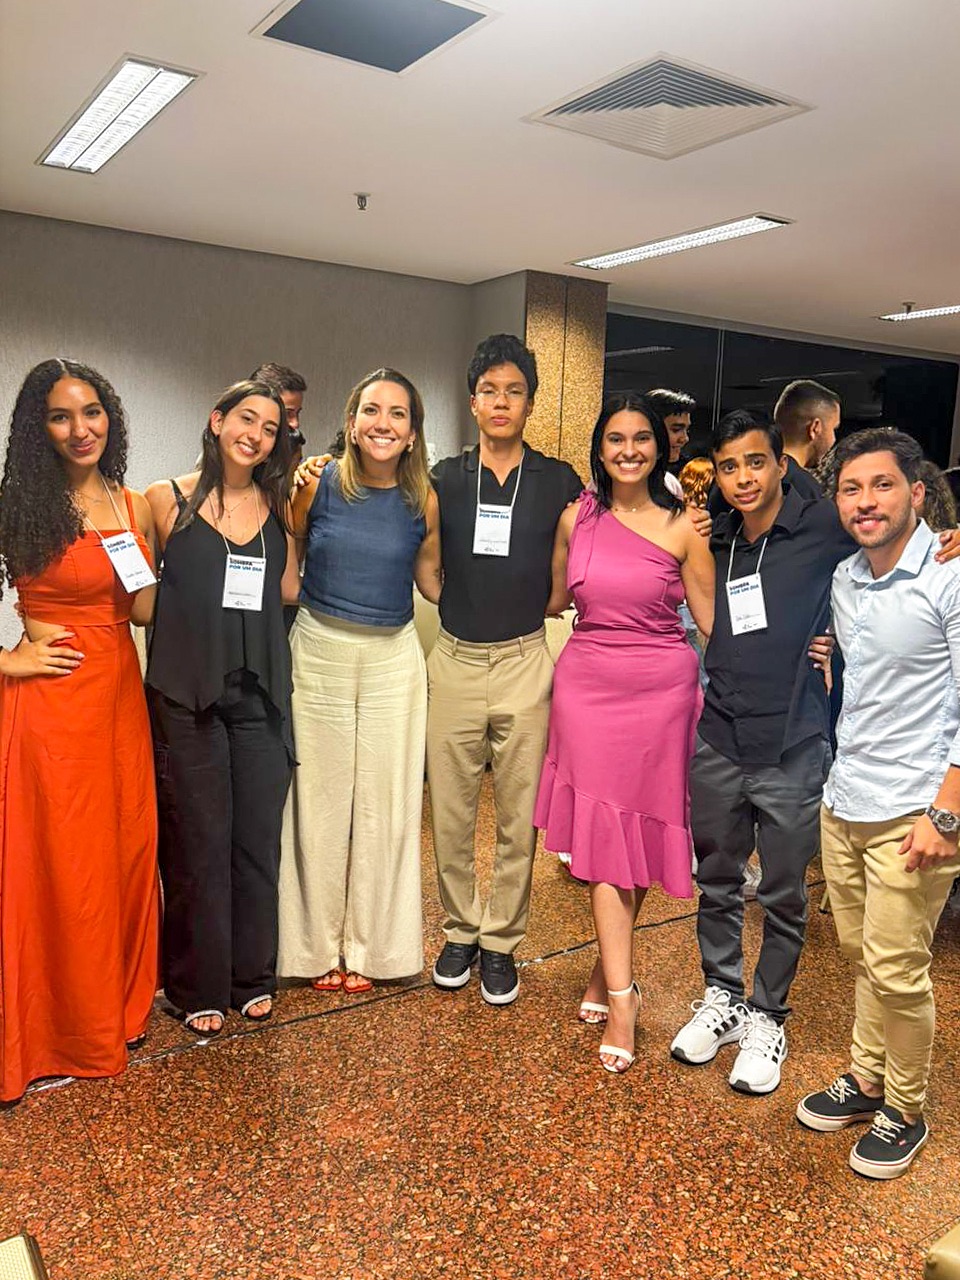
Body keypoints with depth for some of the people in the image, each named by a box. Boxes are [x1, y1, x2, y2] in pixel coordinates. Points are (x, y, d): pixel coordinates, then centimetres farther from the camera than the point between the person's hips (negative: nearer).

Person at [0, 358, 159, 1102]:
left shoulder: (135, 506, 7)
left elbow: (145, 612, 5)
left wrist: (140, 541, -9)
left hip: (119, 693, 5)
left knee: (126, 849, 12)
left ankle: (119, 1007, 32)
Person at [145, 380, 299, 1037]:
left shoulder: (278, 507, 9)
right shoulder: (167, 500, -1)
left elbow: (289, 592, 5)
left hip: (260, 692, 3)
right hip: (187, 693, -3)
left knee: (258, 838, 9)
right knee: (200, 842, 5)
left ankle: (253, 976, 28)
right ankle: (200, 987, 24)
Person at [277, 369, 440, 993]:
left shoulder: (424, 501, -1)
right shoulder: (318, 487, -4)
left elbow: (433, 583, 9)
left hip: (392, 660, 1)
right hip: (319, 653, -1)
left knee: (383, 803, 7)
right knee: (321, 800, 8)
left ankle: (369, 945, 26)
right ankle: (319, 945, 26)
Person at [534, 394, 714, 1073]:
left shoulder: (683, 526, -3)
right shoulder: (576, 517, 5)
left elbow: (713, 618, -1)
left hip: (660, 687, -1)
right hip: (587, 683, 2)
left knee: (641, 829, 8)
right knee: (603, 831, -2)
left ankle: (608, 968, 29)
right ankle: (621, 998, 4)